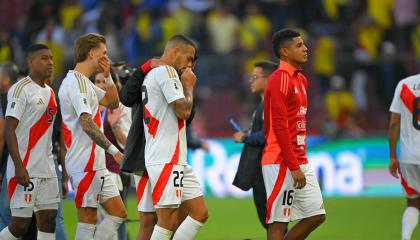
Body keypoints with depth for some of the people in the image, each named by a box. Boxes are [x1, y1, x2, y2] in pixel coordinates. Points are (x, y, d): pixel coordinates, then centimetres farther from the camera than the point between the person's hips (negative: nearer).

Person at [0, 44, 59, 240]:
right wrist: (19, 166, -22)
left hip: (47, 170, 8)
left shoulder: (50, 92, 16)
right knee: (20, 224, -8)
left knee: (48, 219, 3)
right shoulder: (21, 89, -9)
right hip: (25, 170, -8)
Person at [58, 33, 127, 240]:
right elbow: (87, 124, -23)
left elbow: (112, 103, 25)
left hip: (95, 166, 10)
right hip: (86, 164, -10)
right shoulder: (76, 83, -14)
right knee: (87, 222, -8)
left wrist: (107, 76, 11)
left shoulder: (84, 83, 18)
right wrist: (114, 150, -25)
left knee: (118, 213, 7)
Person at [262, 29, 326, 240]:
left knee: (316, 214, 7)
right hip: (281, 163, -9)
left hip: (300, 162, 9)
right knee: (279, 222, -5)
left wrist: (300, 163, 15)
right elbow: (279, 127, -19)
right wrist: (294, 167, -20)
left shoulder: (300, 80, 16)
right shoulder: (280, 79, -13)